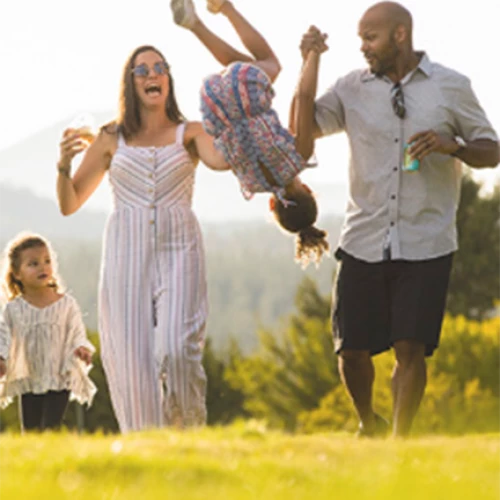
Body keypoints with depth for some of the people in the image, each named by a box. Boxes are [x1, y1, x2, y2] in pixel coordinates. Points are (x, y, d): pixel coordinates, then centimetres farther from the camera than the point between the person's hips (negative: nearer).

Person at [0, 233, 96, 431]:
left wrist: (81, 348, -21)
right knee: (30, 432, 7)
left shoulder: (66, 304, -2)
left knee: (50, 429, -12)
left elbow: (77, 334, 0)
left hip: (58, 380, -2)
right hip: (28, 383, 2)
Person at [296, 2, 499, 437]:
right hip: (365, 242, 2)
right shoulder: (353, 88, 8)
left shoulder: (450, 87, 3)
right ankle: (369, 424, 29)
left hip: (425, 245, -2)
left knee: (411, 349, -9)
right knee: (352, 350, 2)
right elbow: (302, 130, 1)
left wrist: (452, 147, -14)